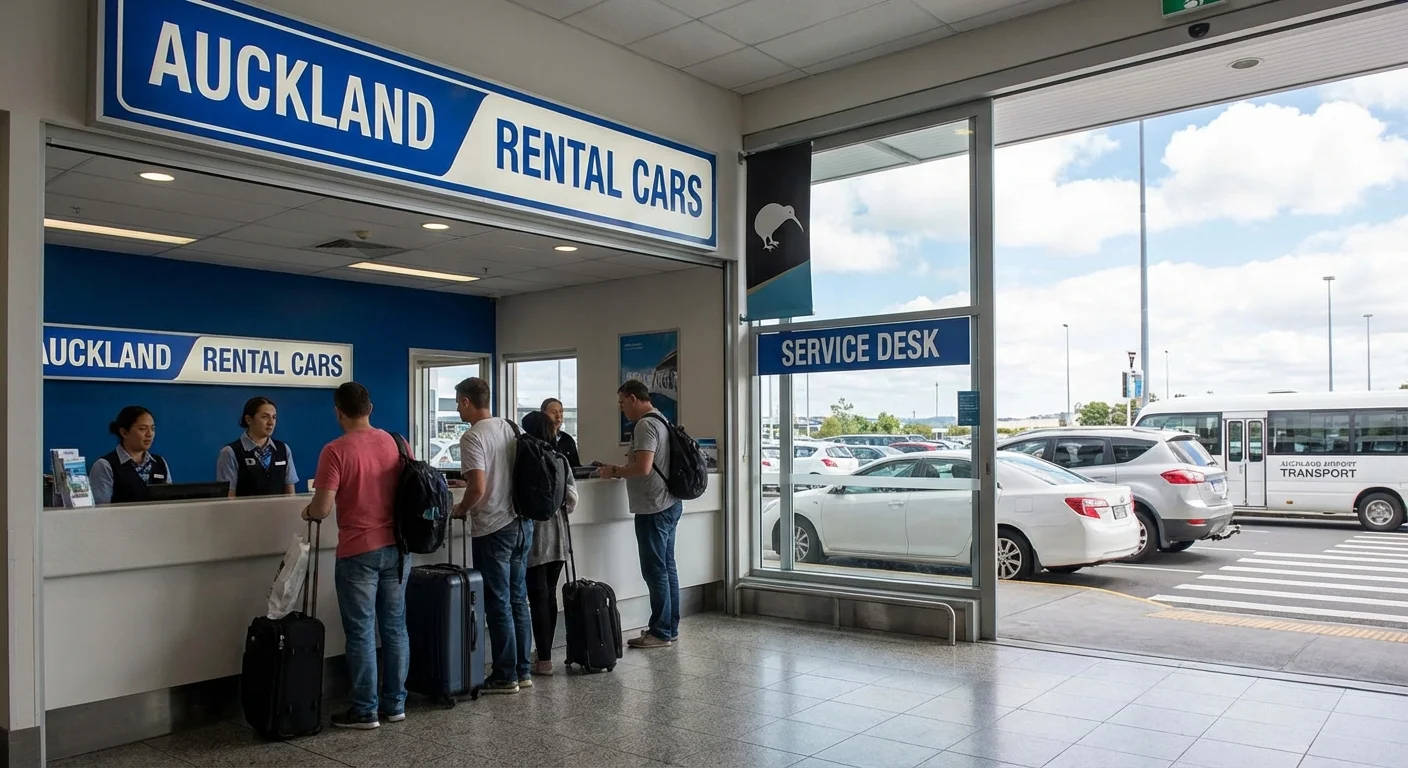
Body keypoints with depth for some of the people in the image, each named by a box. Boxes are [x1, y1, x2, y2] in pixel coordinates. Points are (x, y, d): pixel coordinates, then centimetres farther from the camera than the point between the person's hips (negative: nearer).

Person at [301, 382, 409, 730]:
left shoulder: (335, 451, -13)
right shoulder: (393, 443, 4)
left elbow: (322, 509, -16)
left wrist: (307, 512, 5)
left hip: (358, 552, -5)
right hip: (397, 546, 5)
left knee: (361, 633, 4)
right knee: (395, 627, 11)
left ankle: (365, 711, 11)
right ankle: (395, 703, 19)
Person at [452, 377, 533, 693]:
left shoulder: (473, 437, -15)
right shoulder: (509, 428, 8)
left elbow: (478, 488, -23)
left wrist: (461, 509, -3)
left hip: (493, 529, -8)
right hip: (521, 523, 8)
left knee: (498, 604, 1)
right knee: (518, 599, 13)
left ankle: (505, 677, 9)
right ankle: (523, 671, 19)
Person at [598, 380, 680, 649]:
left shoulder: (645, 425, -16)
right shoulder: (660, 421, 15)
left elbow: (643, 468, -25)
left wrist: (613, 471, -11)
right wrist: (620, 470, 13)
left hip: (654, 509, -10)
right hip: (668, 504, 10)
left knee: (655, 571, -3)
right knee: (666, 568, 13)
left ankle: (660, 632, 4)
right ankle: (670, 627, 20)